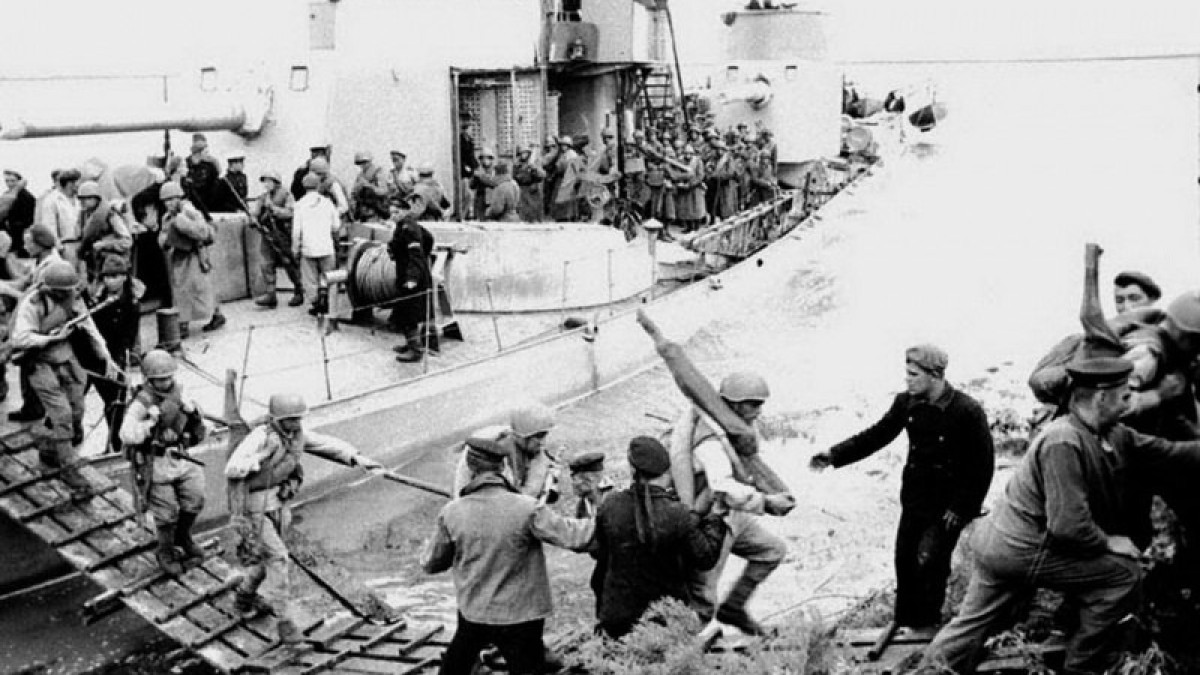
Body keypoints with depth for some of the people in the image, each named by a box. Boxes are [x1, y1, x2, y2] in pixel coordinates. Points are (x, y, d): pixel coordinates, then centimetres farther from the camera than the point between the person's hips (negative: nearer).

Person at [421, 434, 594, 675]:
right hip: (519, 617, -3)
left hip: (472, 613, 3)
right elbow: (573, 537, -20)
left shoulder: (452, 513, -11)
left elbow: (430, 564, 1)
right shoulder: (526, 509, -20)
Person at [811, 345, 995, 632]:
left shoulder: (967, 411, -19)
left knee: (928, 561, -10)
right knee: (904, 560, 9)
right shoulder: (906, 403, -2)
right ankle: (905, 622, 26)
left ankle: (927, 626, 11)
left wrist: (960, 508, -14)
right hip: (915, 498, 6)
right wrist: (834, 455, -4)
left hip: (948, 505, -6)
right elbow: (877, 435, 6)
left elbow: (983, 465, -13)